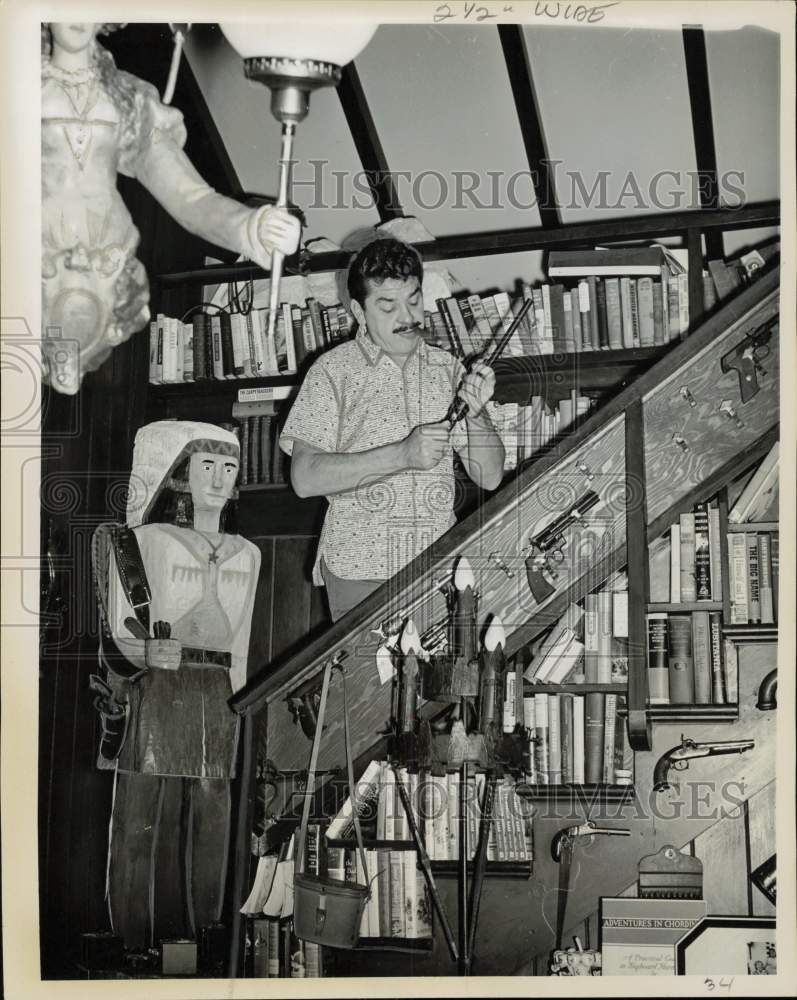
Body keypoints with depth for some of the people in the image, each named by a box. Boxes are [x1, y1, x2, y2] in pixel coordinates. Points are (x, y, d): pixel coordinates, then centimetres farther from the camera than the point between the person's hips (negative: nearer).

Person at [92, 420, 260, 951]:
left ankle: (199, 936, 10)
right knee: (145, 818, -5)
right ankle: (139, 943, 2)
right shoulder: (148, 540, 2)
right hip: (157, 691, -4)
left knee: (209, 818, 2)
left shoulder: (247, 554, 14)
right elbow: (118, 636, 0)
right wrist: (147, 654, -17)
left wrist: (234, 712, 14)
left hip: (217, 698, 4)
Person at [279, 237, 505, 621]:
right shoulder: (333, 371, -1)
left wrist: (474, 414, -11)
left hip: (438, 561, 3)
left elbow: (490, 476, 8)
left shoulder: (447, 368, 10)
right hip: (359, 570, -3)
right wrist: (402, 455, -19)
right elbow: (306, 478, -12)